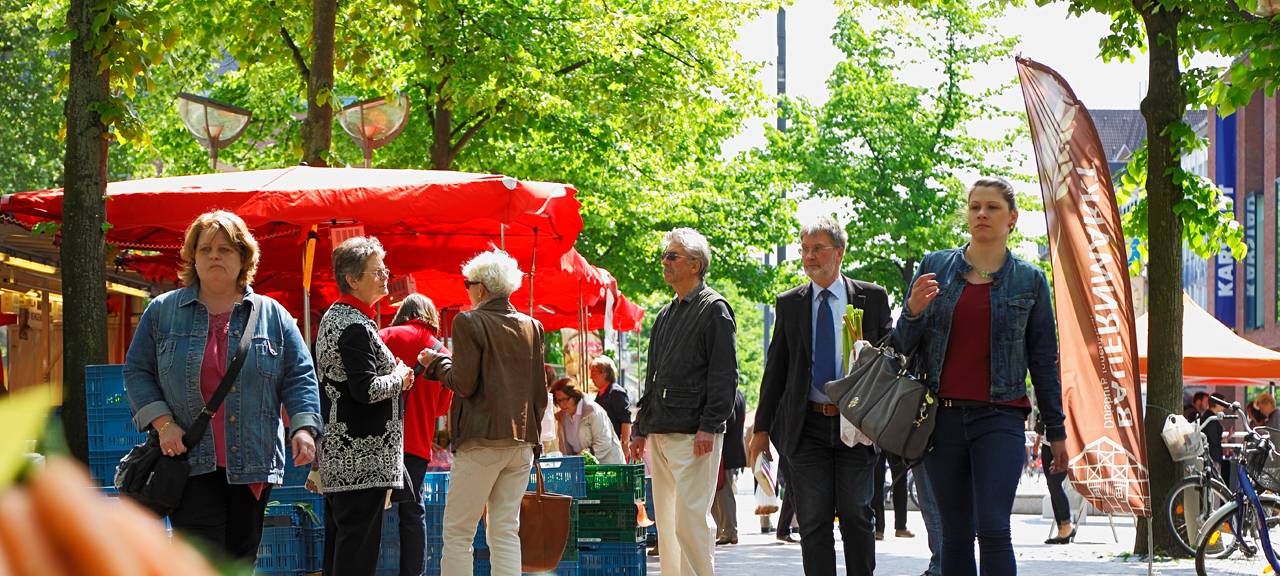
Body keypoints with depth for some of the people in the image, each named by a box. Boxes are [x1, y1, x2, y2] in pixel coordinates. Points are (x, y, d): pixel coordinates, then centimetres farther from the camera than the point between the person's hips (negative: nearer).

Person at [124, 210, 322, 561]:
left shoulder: (272, 315, 10)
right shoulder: (162, 311, 8)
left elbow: (299, 377, 7)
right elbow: (137, 372, 7)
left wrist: (303, 427, -9)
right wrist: (163, 423, -7)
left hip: (252, 466, 2)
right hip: (191, 463, -2)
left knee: (241, 558, 8)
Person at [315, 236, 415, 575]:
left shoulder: (332, 318, 16)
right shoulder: (356, 327, -16)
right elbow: (367, 389, -22)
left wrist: (391, 371, 14)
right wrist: (399, 379, -4)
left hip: (337, 452, 10)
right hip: (362, 454, -10)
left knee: (338, 532, 12)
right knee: (360, 536, -9)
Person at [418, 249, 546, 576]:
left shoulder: (469, 323, -7)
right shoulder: (532, 327, 10)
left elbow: (465, 384, -11)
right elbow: (540, 390, 11)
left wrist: (437, 363, 6)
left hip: (482, 440, -6)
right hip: (522, 440, 6)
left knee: (458, 532, -1)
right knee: (505, 532, 6)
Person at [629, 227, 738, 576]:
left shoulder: (714, 309, -4)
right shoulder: (666, 315, 20)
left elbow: (724, 374, -11)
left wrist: (709, 427, -18)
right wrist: (641, 428, 19)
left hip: (694, 433, -8)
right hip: (660, 435, 8)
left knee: (690, 518, -12)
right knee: (666, 521, 8)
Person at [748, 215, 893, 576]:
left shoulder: (872, 298, 5)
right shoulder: (789, 303, 9)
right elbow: (775, 368, 10)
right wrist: (762, 427, 6)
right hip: (807, 427, 1)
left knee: (856, 516, 2)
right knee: (813, 520, 0)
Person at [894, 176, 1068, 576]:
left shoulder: (1029, 280, 6)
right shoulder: (935, 267, 8)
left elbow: (1044, 359, 9)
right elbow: (904, 346, 10)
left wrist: (1056, 431, 8)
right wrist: (913, 312, -11)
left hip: (1000, 418, -2)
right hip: (943, 416, 2)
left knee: (993, 529, -15)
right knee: (955, 535, 5)